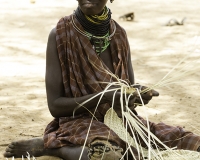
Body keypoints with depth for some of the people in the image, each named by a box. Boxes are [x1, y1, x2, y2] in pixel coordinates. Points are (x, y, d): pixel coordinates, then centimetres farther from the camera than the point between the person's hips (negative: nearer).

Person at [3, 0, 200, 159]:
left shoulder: (118, 34, 7)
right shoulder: (60, 35, -9)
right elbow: (55, 105, -9)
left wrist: (139, 94, -9)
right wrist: (103, 97, -22)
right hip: (79, 122, -7)